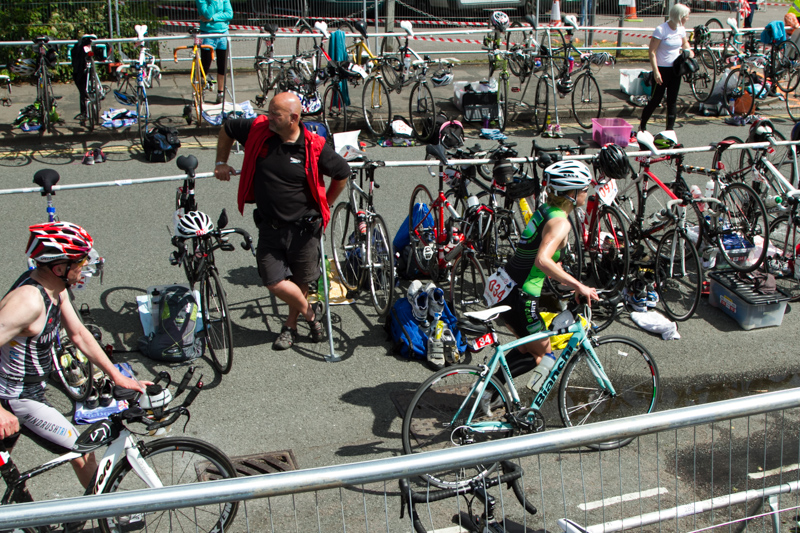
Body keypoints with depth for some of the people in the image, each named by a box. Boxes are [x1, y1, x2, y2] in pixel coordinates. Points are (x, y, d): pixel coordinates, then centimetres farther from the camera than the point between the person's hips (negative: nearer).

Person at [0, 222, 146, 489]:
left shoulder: (55, 288, -3)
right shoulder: (29, 300, -32)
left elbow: (79, 334, 6)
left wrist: (118, 376, 5)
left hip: (26, 390, 9)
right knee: (82, 451, 0)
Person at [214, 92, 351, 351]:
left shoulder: (314, 147, -14)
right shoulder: (258, 129, -8)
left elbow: (342, 173, 3)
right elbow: (227, 129, 14)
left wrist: (325, 204, 11)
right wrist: (221, 162, 14)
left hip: (304, 227, -2)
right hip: (270, 227, 2)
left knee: (300, 281, 11)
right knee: (275, 282, -7)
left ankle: (291, 325, 37)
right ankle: (310, 313, 20)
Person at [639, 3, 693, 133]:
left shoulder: (681, 29, 4)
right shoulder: (661, 30, -16)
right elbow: (652, 51, -16)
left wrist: (688, 51, 1)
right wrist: (656, 71, -22)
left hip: (675, 69, 6)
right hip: (662, 69, -6)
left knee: (672, 101, 6)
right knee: (656, 100, 0)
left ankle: (669, 130, 12)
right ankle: (642, 126, 18)